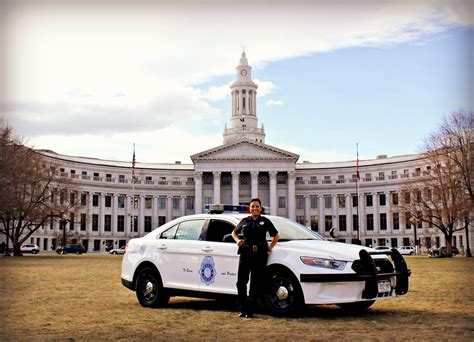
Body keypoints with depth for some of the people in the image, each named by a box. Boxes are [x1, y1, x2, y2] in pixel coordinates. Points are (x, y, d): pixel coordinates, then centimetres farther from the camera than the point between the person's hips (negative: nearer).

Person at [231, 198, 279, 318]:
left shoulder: (265, 221, 7)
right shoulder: (244, 221, 12)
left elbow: (276, 236, 15)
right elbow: (234, 233, 25)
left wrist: (270, 247, 4)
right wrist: (237, 240, 5)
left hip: (260, 254, -2)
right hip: (245, 253, 2)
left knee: (256, 283, -1)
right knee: (241, 282, -2)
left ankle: (250, 311, 7)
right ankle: (243, 309, 11)